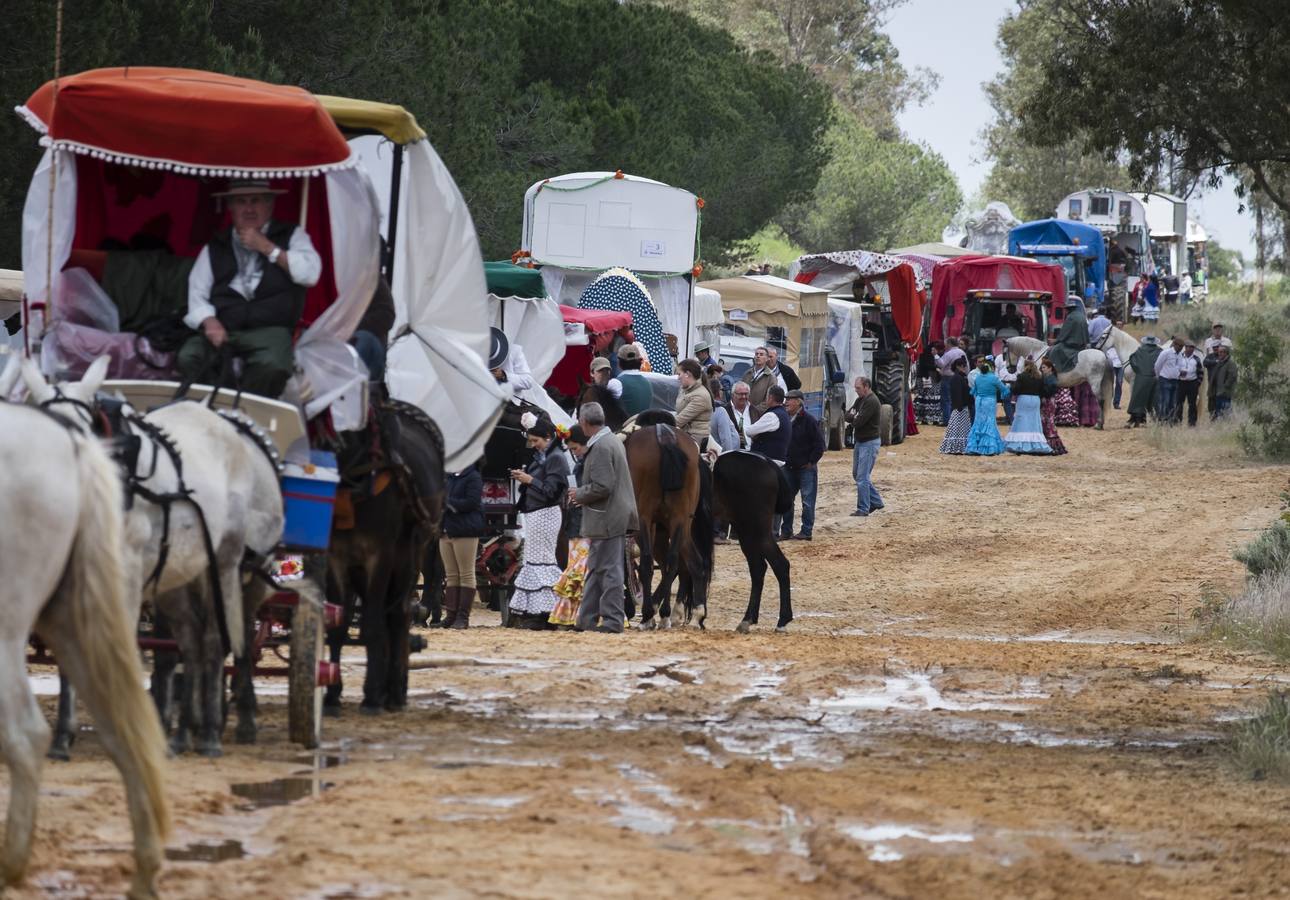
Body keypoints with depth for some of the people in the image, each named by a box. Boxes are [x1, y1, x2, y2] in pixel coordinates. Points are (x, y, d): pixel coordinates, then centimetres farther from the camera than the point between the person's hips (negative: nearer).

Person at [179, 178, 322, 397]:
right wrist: (209, 322, -10)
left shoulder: (291, 236, 16)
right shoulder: (215, 248, 20)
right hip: (221, 330, 2)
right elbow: (196, 294, 11)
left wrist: (267, 248, -2)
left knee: (271, 367, -37)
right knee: (187, 359, -30)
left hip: (269, 330, -2)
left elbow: (310, 274, -2)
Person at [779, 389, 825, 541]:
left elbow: (819, 444, -12)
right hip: (789, 468, 7)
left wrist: (811, 462, -11)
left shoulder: (809, 420, -12)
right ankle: (786, 531, 14)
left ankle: (806, 532, 4)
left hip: (806, 467, -7)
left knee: (807, 502, -1)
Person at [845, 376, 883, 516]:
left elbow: (859, 421, -23)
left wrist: (852, 418, -2)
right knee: (857, 474, 16)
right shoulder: (860, 400, 13)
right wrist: (854, 417, -12)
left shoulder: (872, 402, -18)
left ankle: (863, 509, -3)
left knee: (862, 477, -9)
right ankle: (876, 502, 25)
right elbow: (847, 415, 9)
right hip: (860, 442, 10)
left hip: (870, 443, -10)